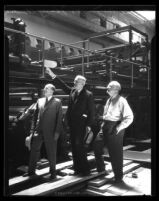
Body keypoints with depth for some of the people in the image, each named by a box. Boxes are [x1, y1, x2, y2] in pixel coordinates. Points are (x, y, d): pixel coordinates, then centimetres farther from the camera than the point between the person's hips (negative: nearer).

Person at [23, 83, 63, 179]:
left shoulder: (57, 102, 0)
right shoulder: (39, 101, 12)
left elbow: (59, 118, -3)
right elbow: (35, 116, 12)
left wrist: (57, 132, -9)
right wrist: (33, 130, 6)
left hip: (50, 131, -4)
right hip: (38, 130, 4)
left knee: (51, 152, 6)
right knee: (34, 150, 9)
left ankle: (53, 171, 24)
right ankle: (31, 171, 25)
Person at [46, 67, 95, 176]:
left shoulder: (88, 94, -6)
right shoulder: (72, 91, 10)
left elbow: (91, 111, -7)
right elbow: (63, 85, 21)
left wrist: (89, 125, -11)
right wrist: (53, 75, 17)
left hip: (81, 123, -6)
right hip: (72, 122, 6)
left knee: (79, 144, -8)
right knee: (74, 145, 9)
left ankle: (85, 169, 7)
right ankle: (77, 168, 20)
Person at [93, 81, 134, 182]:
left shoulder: (121, 101, -13)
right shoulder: (109, 100, 12)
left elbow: (129, 117, -16)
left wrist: (118, 128, -19)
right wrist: (102, 118, 6)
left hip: (114, 129, -8)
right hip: (105, 126, 8)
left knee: (115, 153, 2)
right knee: (97, 144, 10)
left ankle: (118, 176, 21)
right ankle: (100, 169, 30)